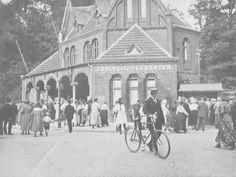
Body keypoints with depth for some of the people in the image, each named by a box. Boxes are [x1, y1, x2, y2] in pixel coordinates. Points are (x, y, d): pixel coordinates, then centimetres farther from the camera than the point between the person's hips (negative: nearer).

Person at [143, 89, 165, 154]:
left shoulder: (157, 101, 16)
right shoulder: (148, 101, -3)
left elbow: (160, 111, 17)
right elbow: (144, 109, -17)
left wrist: (163, 121, 12)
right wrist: (149, 114, -36)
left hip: (158, 120, 6)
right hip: (151, 120, -6)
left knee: (159, 133, 4)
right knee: (154, 134, -7)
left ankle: (150, 144, 26)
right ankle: (155, 150, 1)